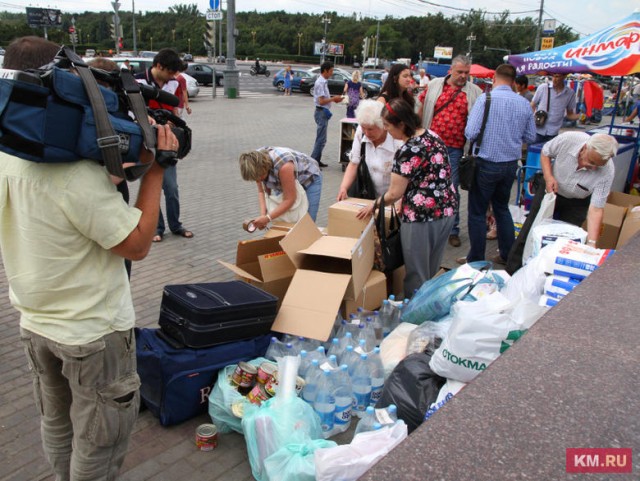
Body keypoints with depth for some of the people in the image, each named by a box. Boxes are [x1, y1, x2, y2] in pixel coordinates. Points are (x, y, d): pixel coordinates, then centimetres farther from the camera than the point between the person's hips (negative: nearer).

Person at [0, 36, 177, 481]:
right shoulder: (76, 176, -30)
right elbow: (138, 244, -22)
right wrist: (155, 169, -18)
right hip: (93, 333, -8)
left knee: (57, 427, 27)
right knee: (99, 442, 14)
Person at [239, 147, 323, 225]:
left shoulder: (283, 165, -40)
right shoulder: (257, 163, -22)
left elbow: (289, 200, -33)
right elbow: (262, 191, -11)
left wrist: (267, 218, -37)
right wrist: (263, 214, -25)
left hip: (309, 179, -6)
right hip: (283, 183, 6)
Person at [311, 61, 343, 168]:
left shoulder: (323, 82, 12)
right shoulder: (320, 83, -18)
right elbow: (321, 101, -22)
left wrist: (334, 99, 7)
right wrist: (333, 98, -12)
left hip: (323, 112, 10)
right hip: (321, 112, -10)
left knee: (321, 139, 15)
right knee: (321, 139, -8)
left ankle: (316, 161, 22)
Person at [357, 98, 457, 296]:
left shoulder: (408, 151, -19)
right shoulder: (432, 136, 7)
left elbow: (394, 193, -15)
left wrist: (374, 206, 2)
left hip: (422, 216, -9)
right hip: (448, 210, 9)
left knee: (416, 276, 7)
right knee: (432, 271, 21)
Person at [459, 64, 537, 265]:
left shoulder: (486, 98, -13)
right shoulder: (524, 103, 0)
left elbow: (471, 132, -18)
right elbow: (530, 137, 7)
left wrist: (483, 137, 4)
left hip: (487, 164, -5)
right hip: (511, 164, 5)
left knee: (477, 213, 7)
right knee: (502, 208, 22)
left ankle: (476, 260, 15)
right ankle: (507, 255, 30)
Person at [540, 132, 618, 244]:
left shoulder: (607, 172, -32)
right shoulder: (568, 139, -32)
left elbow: (596, 209, -30)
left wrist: (591, 242, -37)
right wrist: (548, 176, -27)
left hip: (576, 203, 0)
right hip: (550, 190, 1)